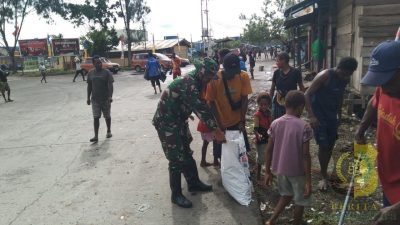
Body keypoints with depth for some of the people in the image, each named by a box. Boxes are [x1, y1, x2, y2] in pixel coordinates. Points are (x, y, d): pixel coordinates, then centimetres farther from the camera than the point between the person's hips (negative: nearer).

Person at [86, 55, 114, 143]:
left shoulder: (106, 72, -6)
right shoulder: (90, 73, 5)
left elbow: (110, 85, -12)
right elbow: (89, 86, 12)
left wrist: (110, 96, -23)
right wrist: (88, 97, 9)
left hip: (105, 98, -2)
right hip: (95, 99, 2)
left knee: (107, 116, 11)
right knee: (96, 117, -2)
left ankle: (109, 131, 32)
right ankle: (96, 136, 0)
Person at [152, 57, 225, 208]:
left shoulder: (194, 82, 5)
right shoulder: (188, 83, -26)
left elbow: (199, 105, 10)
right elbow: (200, 108, -30)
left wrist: (213, 127, 7)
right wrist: (214, 129, -28)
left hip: (178, 121, 10)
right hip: (166, 123, -10)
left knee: (187, 154, 18)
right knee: (176, 159, -3)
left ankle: (194, 183, 34)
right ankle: (176, 195, 11)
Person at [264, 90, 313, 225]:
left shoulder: (275, 124, -6)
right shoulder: (304, 127, -18)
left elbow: (269, 150, -3)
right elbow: (306, 155, -18)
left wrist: (268, 172, 7)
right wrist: (308, 180, -11)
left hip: (279, 169, 5)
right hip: (297, 171, -5)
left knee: (287, 194, 27)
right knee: (300, 201, 18)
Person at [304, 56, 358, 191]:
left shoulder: (345, 79, -2)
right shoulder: (324, 76, -22)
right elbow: (307, 95, -23)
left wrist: (339, 114, 18)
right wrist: (311, 116, -31)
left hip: (332, 116, 7)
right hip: (319, 116, -7)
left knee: (331, 145, 13)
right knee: (323, 146, -6)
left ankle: (324, 171, 31)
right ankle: (324, 177, 10)